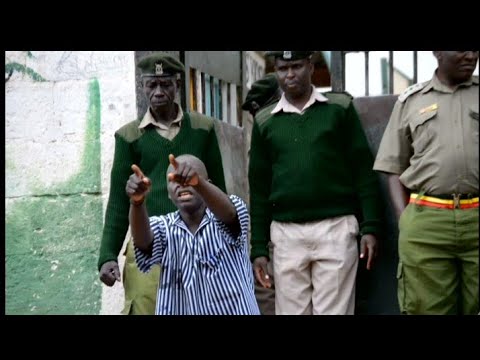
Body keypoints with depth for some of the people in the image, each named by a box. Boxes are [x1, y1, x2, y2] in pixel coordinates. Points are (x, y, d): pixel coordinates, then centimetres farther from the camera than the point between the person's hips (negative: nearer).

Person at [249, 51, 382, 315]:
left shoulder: (340, 107, 5)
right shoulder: (264, 121, 9)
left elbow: (363, 170, 3)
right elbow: (259, 187, 10)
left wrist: (370, 227, -4)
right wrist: (258, 247, 6)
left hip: (336, 228, -2)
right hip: (286, 233, 2)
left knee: (334, 311, 1)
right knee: (292, 311, 6)